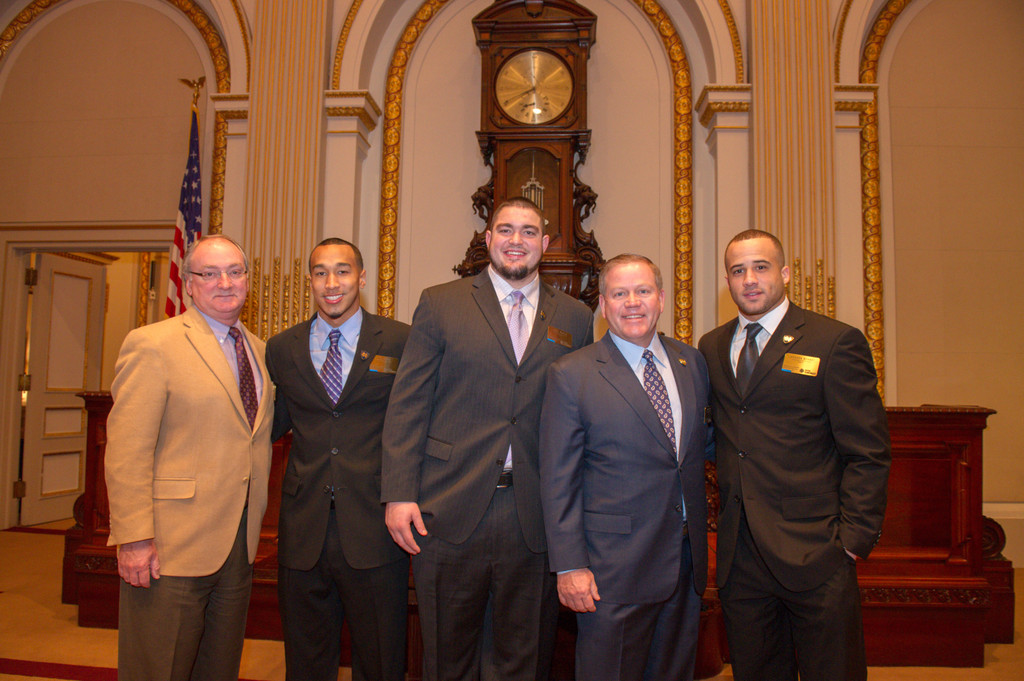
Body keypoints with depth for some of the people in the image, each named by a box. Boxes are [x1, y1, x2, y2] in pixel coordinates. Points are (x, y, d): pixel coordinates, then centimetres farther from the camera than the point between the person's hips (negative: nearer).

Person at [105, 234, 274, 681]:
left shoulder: (258, 351, 12)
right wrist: (133, 539, -18)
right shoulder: (153, 344, -9)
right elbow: (127, 450, -14)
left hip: (238, 546, 6)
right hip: (171, 550, -6)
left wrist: (254, 524, 11)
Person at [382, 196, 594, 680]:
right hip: (449, 512, -1)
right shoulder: (440, 304, 3)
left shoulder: (575, 319, 7)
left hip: (536, 517, 1)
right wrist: (399, 493, -8)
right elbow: (407, 404, -1)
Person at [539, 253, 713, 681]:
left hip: (687, 563, 5)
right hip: (614, 569, -5)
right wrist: (569, 566, -12)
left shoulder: (692, 363, 8)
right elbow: (559, 480, -8)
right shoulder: (570, 375, -7)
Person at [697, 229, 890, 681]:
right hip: (739, 556, 4)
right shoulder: (711, 348, 10)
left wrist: (855, 538, -11)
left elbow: (867, 454, -6)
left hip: (814, 554, -4)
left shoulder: (836, 342, -4)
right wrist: (725, 519, 5)